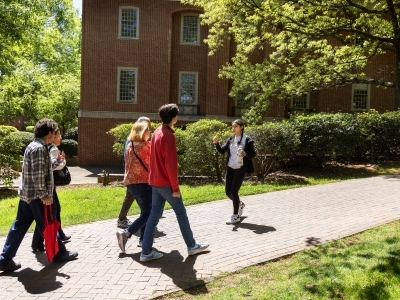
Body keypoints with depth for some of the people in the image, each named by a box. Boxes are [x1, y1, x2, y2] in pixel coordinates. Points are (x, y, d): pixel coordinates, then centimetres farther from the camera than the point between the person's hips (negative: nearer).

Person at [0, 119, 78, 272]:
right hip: (36, 195, -10)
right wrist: (45, 195, -20)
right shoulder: (39, 148, -19)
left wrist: (56, 161, 20)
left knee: (19, 226, 11)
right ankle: (59, 253, 20)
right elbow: (38, 175, -23)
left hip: (26, 193, 10)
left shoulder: (34, 145, 13)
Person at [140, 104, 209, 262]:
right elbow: (171, 164, -21)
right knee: (181, 213, 6)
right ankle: (192, 246, 20)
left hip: (155, 181, 9)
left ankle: (146, 252, 10)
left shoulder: (157, 132, 12)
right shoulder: (168, 135, -18)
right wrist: (175, 187, -16)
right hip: (166, 183, -9)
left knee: (154, 215, 9)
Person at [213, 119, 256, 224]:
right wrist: (216, 143, -12)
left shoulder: (247, 140, -9)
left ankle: (235, 216, 6)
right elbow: (222, 150, 4)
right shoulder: (230, 139, 7)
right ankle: (240, 204, 39)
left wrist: (245, 154, -26)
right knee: (228, 192, 9)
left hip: (240, 169, -6)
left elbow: (253, 154, -6)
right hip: (230, 168, 6)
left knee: (234, 191, -9)